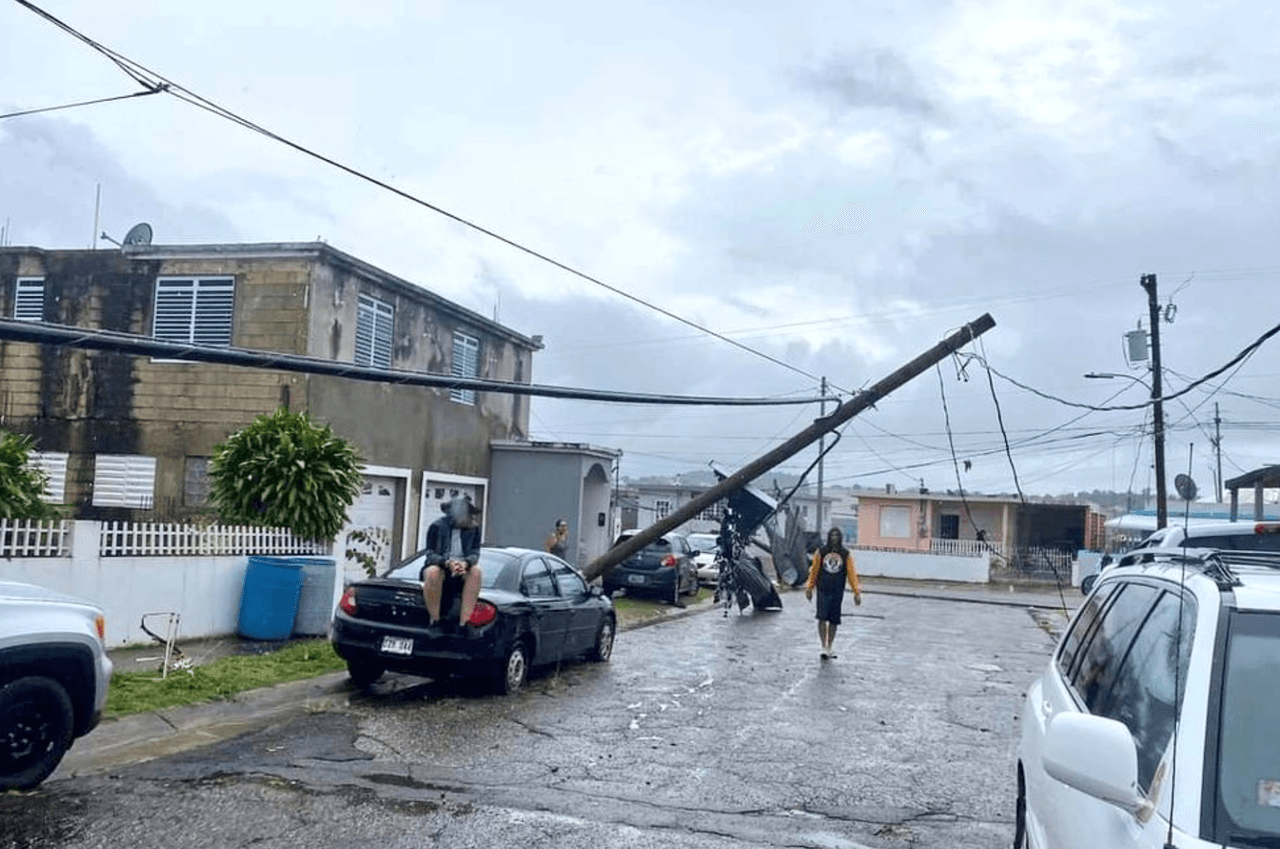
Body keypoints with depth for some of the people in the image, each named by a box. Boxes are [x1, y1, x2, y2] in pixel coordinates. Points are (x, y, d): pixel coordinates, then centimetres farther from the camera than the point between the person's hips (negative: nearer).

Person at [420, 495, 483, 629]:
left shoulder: (473, 529, 5)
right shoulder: (437, 526, -4)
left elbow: (475, 553, -2)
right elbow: (431, 554, -9)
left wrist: (465, 563, -26)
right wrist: (447, 563, -29)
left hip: (463, 570, 2)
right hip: (439, 566, -2)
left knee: (476, 571, -31)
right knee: (433, 572, -37)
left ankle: (463, 621, -33)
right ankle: (434, 621, -26)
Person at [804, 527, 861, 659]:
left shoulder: (847, 554, 4)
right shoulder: (820, 552, 3)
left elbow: (852, 574, 3)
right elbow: (813, 571, 9)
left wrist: (856, 592, -3)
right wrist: (809, 588, 10)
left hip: (838, 591, 1)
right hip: (823, 590, -1)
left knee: (834, 620, 5)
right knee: (822, 618, -11)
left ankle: (829, 647, 18)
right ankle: (824, 647, -7)